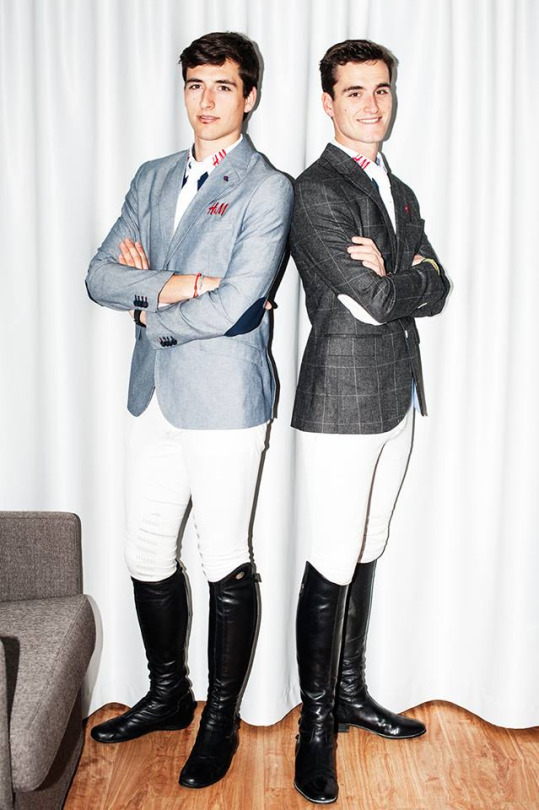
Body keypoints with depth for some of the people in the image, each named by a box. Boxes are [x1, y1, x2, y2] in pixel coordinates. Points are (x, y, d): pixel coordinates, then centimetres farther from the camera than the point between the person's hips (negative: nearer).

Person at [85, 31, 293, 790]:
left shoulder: (267, 189, -8)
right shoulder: (152, 178, 13)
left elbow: (232, 308, -19)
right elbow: (101, 276, 4)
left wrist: (150, 313, -5)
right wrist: (165, 285, -13)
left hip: (224, 402, -6)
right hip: (154, 395, 7)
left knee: (226, 564, 5)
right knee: (147, 555, 15)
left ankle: (221, 720, 24)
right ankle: (168, 693, 36)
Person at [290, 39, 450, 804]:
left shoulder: (400, 192, 16)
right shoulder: (317, 191, -11)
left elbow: (435, 292, 5)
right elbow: (377, 301, -19)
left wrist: (388, 278, -11)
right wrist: (405, 281, 0)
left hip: (397, 400, 8)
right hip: (342, 402, -8)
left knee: (366, 557, 16)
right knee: (332, 568, -1)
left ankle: (351, 692, 32)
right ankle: (316, 725, 15)